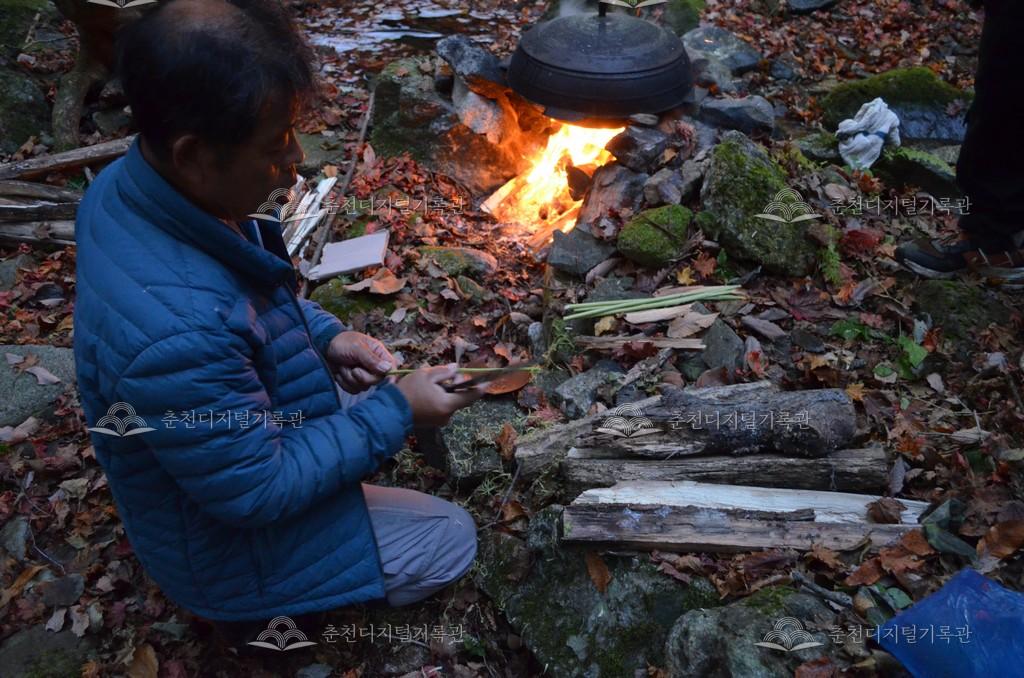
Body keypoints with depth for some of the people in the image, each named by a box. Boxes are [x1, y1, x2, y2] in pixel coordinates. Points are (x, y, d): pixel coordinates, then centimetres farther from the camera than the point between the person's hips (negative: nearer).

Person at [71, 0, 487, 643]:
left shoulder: (133, 185, -15)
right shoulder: (178, 333, -44)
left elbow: (251, 288, 5)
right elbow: (257, 492, -29)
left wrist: (326, 335, -9)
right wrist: (395, 413, -22)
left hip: (239, 432, 8)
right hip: (227, 542, -8)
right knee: (453, 541, 2)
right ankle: (271, 605, 12)